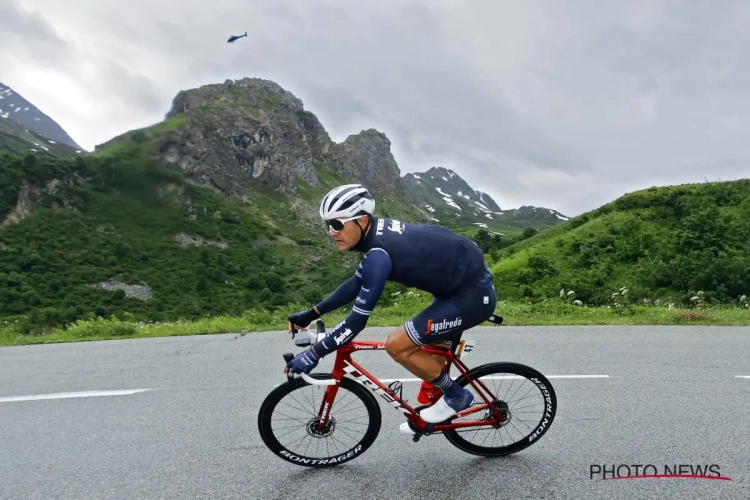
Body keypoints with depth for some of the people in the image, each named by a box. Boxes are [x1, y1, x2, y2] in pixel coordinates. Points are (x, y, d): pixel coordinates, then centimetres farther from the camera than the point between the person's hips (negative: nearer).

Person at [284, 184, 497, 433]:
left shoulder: (379, 253, -26)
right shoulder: (379, 232, 2)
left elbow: (357, 320, -26)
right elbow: (357, 283, 14)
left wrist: (313, 354, -17)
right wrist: (311, 314, 12)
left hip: (472, 296, -10)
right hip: (467, 282, 10)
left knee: (397, 345, -10)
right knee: (432, 351, 21)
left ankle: (456, 396, 8)